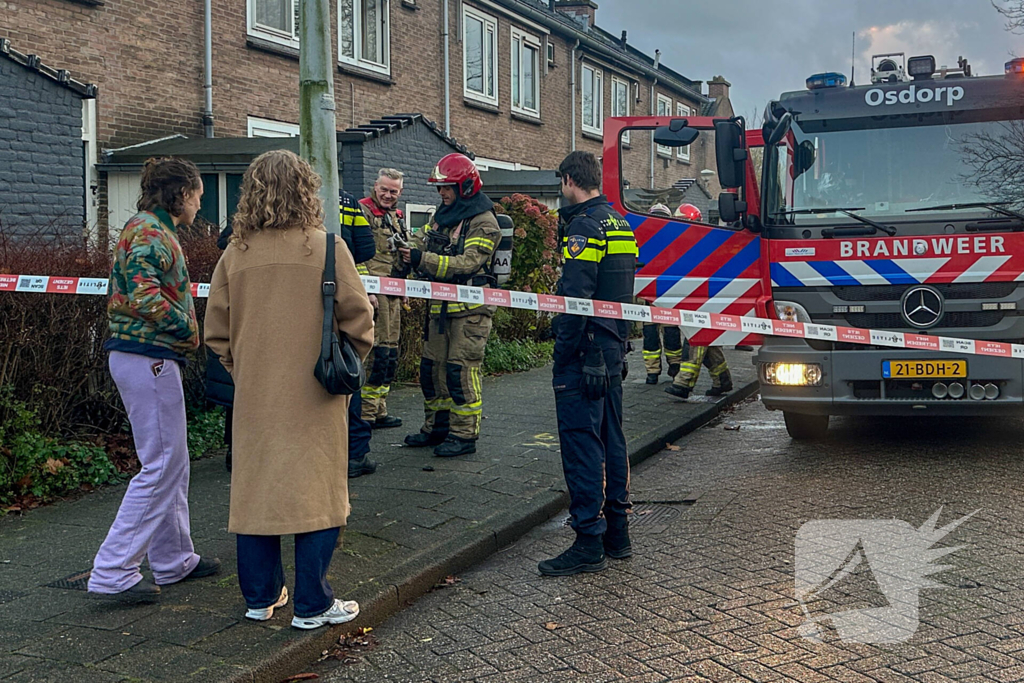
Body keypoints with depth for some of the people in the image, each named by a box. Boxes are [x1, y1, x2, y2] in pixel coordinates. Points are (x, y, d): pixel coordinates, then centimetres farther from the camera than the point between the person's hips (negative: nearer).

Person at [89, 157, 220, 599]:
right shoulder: (150, 232, -13)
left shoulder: (150, 229, 19)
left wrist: (183, 329, 11)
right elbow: (144, 294, -25)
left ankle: (173, 560, 27)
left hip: (145, 358, 11)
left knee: (172, 463, 17)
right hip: (149, 358, -11)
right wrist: (188, 329, -14)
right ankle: (113, 572, -1)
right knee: (161, 466, -6)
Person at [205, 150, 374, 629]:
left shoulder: (235, 254, 0)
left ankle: (260, 597, 24)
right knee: (315, 492, 5)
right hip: (314, 394, -3)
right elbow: (357, 319, -8)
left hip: (255, 393, 3)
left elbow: (217, 332, 4)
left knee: (255, 490, 13)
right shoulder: (326, 247, -9)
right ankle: (312, 605, 11)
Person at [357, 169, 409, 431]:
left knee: (389, 352, 11)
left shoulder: (396, 217, 22)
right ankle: (367, 413, -7)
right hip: (374, 291, -9)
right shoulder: (363, 212, -5)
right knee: (376, 350, -12)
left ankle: (379, 409, 19)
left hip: (393, 294, 9)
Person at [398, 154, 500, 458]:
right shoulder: (442, 215, 15)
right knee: (432, 367, 12)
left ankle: (464, 435, 2)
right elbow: (423, 242, 10)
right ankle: (437, 426, 25)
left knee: (461, 371, -7)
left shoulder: (483, 222, -12)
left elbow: (467, 264, -22)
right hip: (441, 306, 8)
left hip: (470, 309, -8)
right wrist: (407, 250, -13)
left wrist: (422, 259, -27)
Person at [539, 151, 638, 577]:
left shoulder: (583, 227, -15)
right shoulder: (619, 225, 15)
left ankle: (589, 541, -2)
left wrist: (562, 356, -16)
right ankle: (617, 533, 24)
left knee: (581, 442, -5)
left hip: (585, 352, -9)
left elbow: (576, 299, -21)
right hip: (613, 349, 10)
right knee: (610, 438, 15)